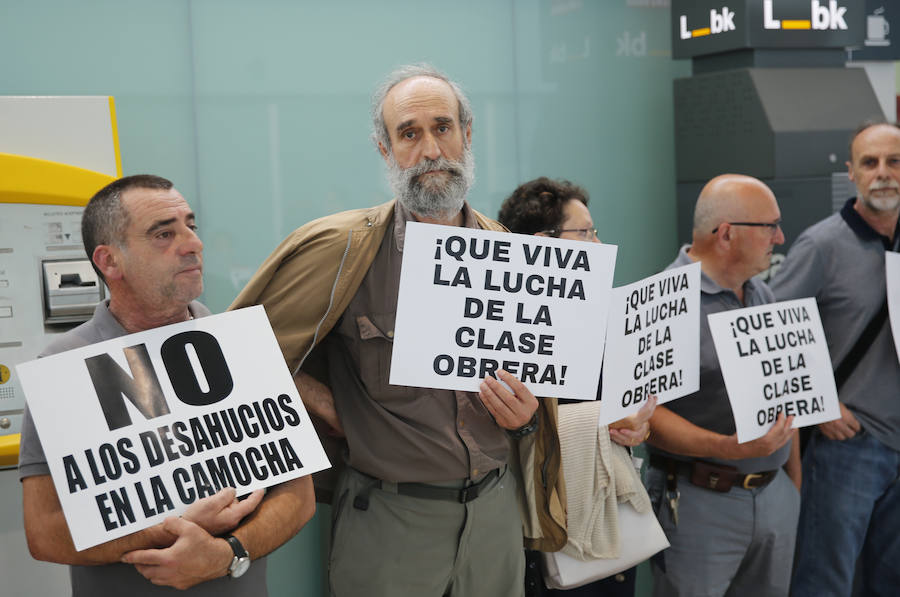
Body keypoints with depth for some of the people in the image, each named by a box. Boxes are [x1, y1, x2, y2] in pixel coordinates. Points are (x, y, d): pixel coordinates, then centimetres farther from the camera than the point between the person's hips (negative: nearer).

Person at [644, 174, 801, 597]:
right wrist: (729, 449, -27)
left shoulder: (763, 297, 12)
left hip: (775, 495, 7)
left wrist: (794, 479, 16)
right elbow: (644, 411, -19)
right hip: (701, 501, -7)